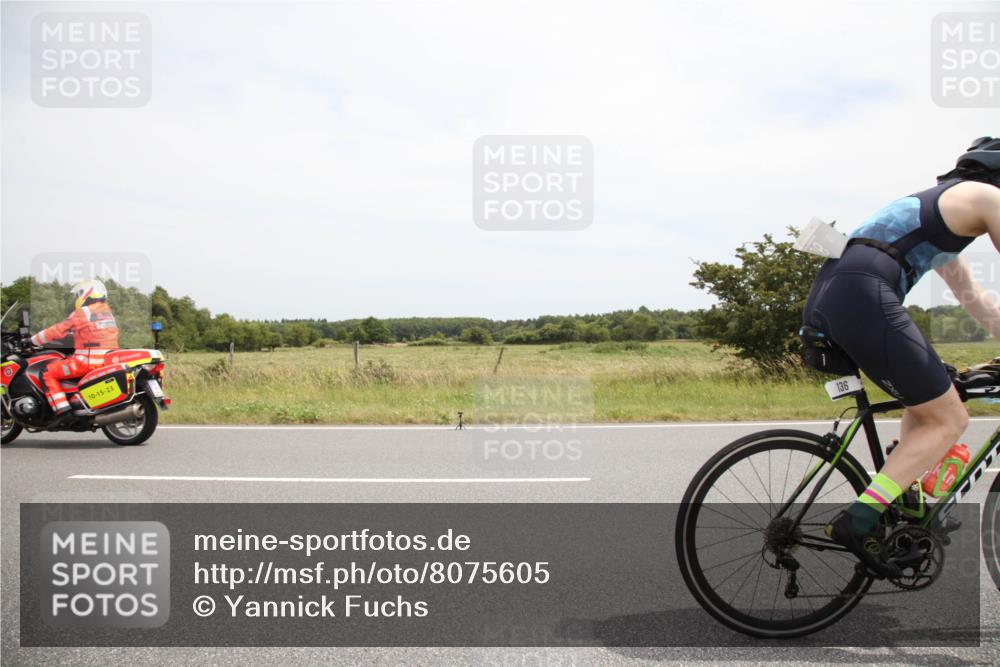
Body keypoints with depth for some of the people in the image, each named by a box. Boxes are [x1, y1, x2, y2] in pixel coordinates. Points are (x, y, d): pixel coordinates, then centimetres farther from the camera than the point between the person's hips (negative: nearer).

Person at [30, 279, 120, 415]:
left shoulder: (82, 313, -5)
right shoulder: (108, 312, 18)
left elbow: (58, 330, -2)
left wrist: (33, 341, 10)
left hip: (88, 361, -8)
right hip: (110, 361, 8)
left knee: (47, 373, -1)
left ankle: (63, 413, -14)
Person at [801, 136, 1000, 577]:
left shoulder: (935, 205, 35)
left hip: (823, 300, 9)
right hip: (862, 298, -9)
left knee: (925, 404, 25)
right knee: (949, 420, 1)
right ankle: (857, 521, -10)